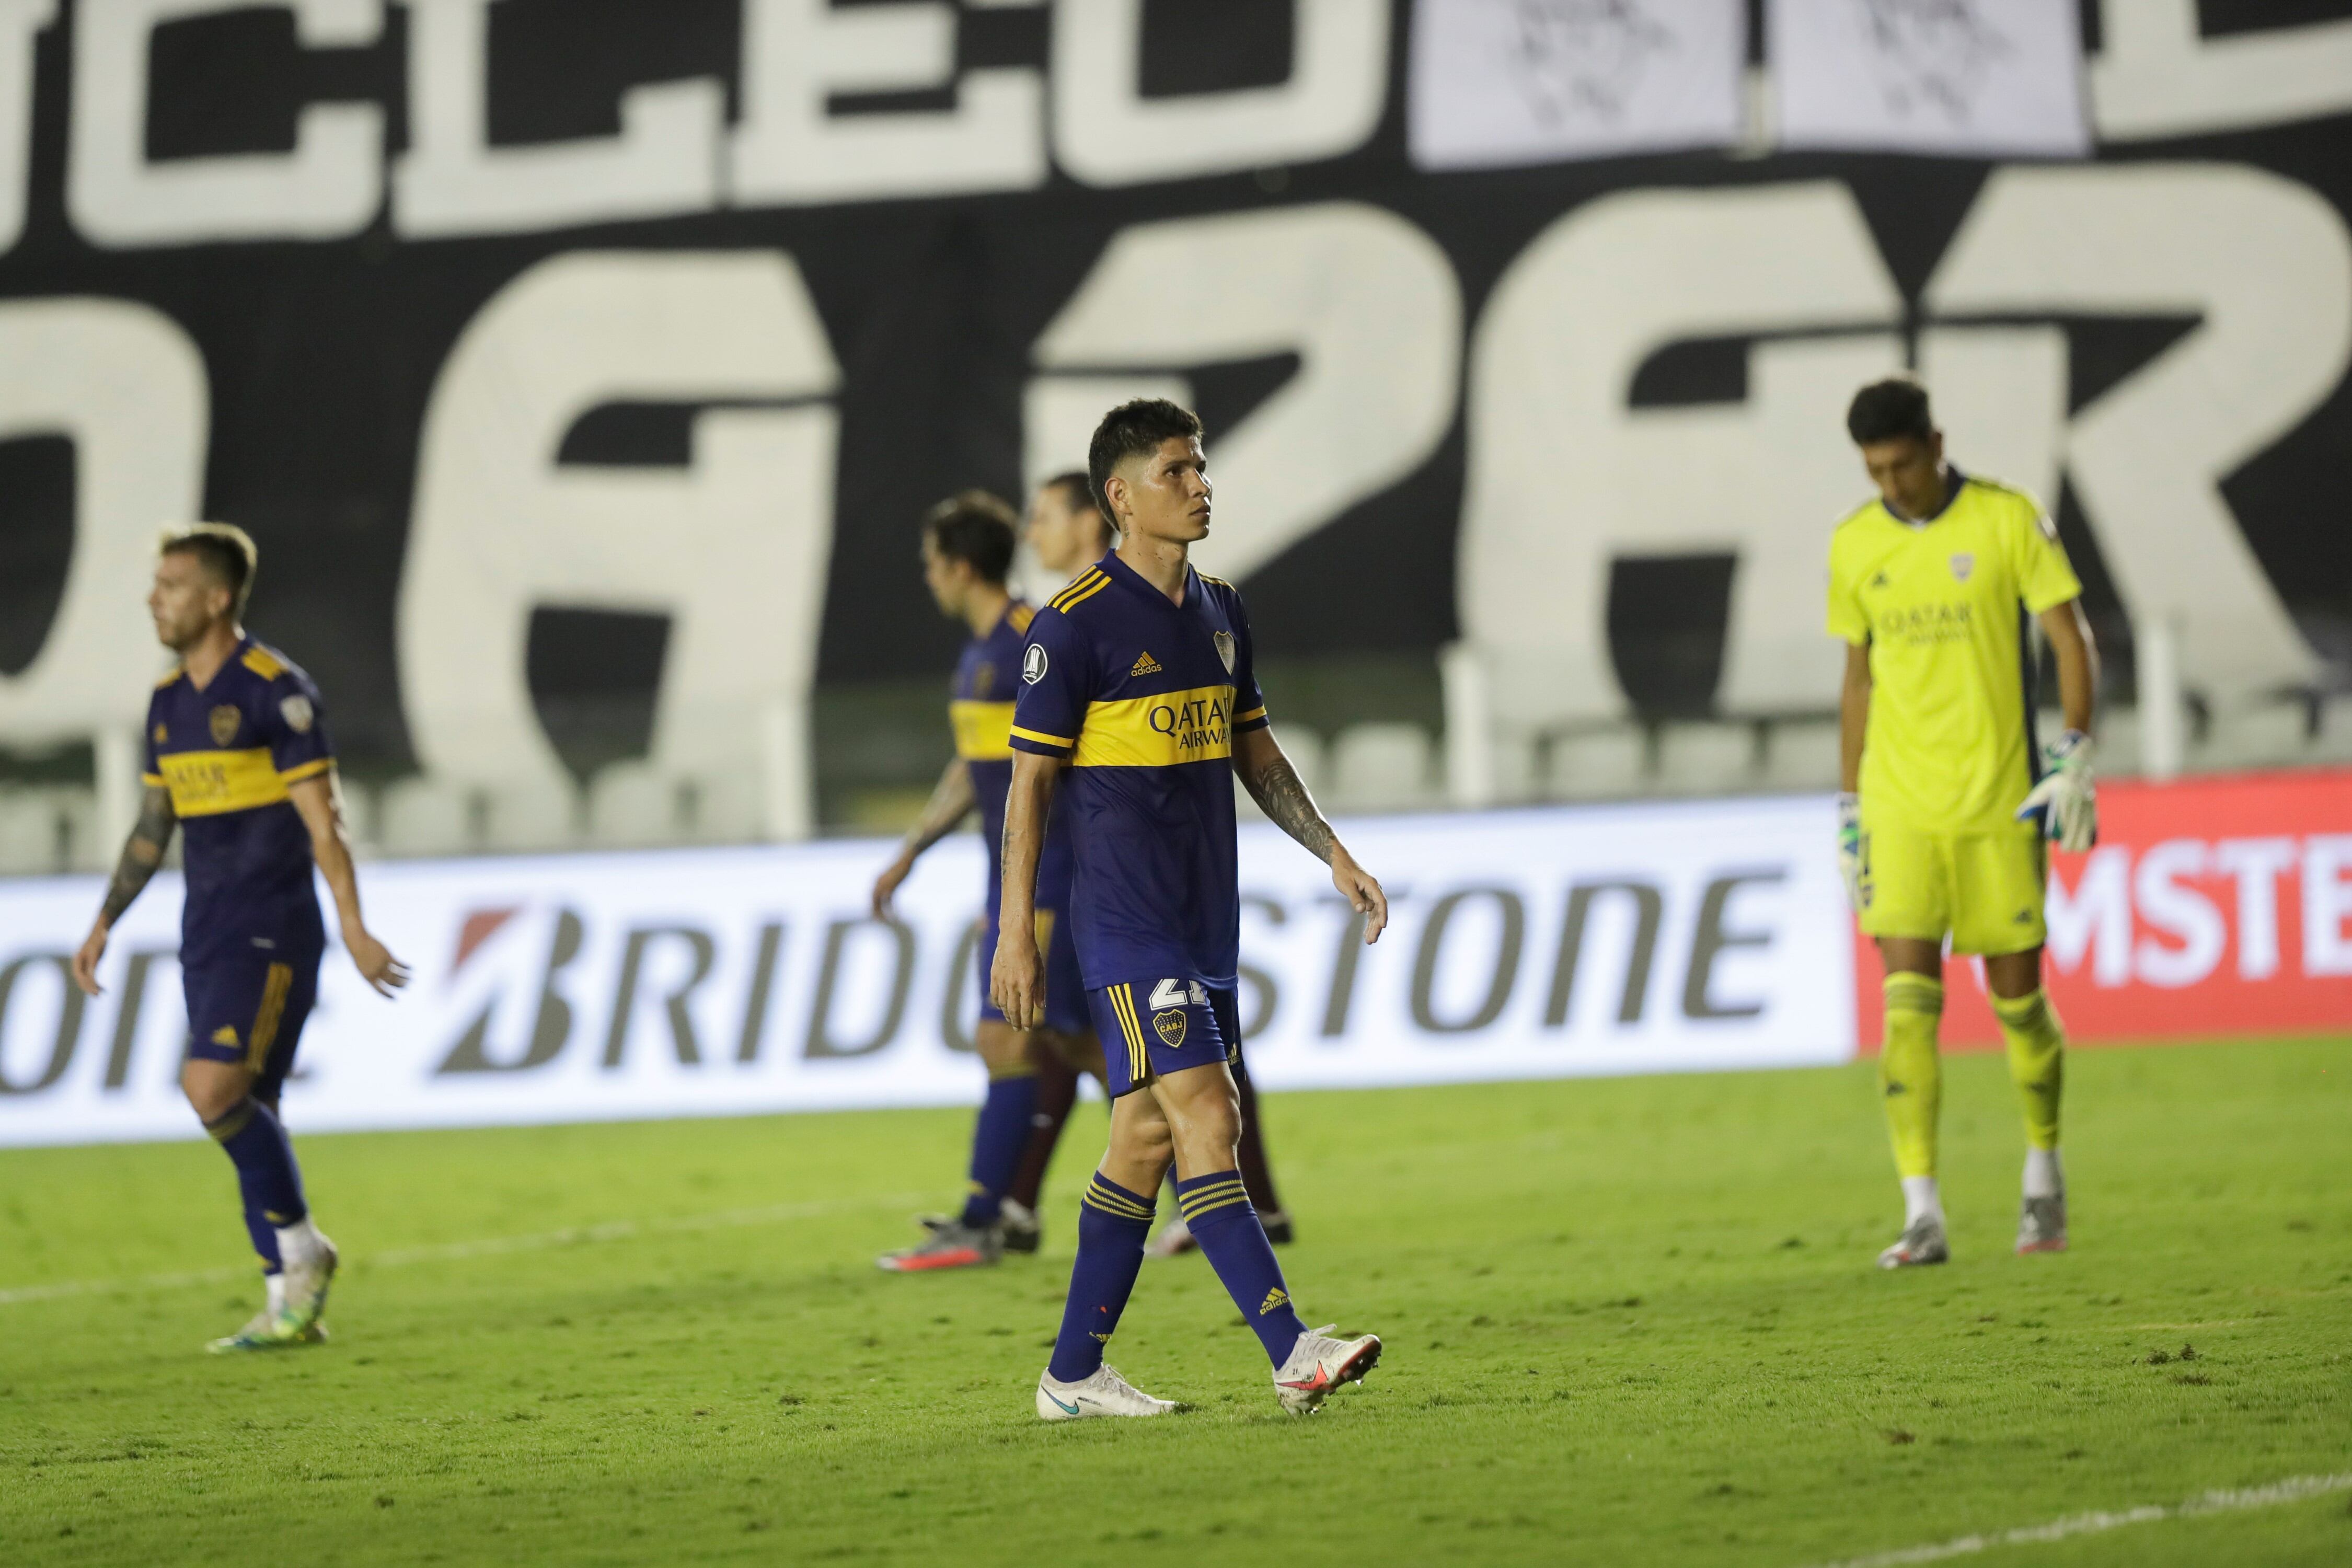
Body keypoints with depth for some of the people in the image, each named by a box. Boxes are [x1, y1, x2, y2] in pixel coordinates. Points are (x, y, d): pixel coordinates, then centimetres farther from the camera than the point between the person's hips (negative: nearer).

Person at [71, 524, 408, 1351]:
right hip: (206, 933, 8)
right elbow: (152, 827, 20)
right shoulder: (168, 700, 12)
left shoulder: (275, 690, -11)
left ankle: (300, 1244, -3)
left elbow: (322, 820, -13)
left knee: (214, 1086, -21)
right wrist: (103, 926, 17)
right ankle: (292, 1304, 10)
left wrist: (354, 930, -16)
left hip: (271, 931, -8)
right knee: (244, 1113, 6)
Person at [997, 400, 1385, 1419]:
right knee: (1205, 1119, -14)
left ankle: (1073, 1374, 16)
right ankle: (1292, 1355, -20)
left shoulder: (1219, 612, 13)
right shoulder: (1074, 624, -10)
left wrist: (1335, 856, 15)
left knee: (1146, 1136, 9)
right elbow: (1031, 779, -7)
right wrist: (1015, 932, -9)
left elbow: (1254, 753, 22)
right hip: (1126, 923, -8)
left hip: (1206, 916, 8)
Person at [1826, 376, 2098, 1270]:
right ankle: (1922, 1217, -12)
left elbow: (2071, 639, -4)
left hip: (1999, 799, -2)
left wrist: (2076, 755, -15)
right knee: (1908, 1003, -9)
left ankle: (2044, 1179, 29)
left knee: (2017, 997, 6)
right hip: (1900, 807, 2)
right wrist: (1848, 805, 14)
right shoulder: (1855, 546, 6)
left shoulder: (2008, 520, -5)